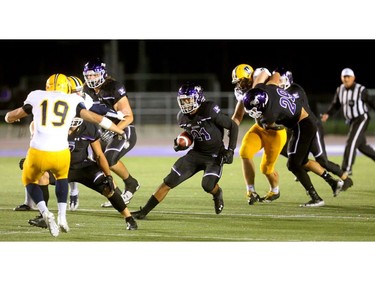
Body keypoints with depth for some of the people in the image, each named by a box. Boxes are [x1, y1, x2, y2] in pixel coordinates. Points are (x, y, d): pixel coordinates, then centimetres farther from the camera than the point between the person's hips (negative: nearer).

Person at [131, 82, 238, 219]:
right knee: (169, 182, -4)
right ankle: (144, 211, 0)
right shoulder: (182, 117, -1)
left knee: (208, 185, -26)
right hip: (197, 153, 5)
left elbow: (233, 126, -12)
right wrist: (181, 144, -3)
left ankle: (217, 193, 14)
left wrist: (230, 150, -16)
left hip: (215, 156, -5)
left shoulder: (210, 110, -21)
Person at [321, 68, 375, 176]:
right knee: (361, 145, 17)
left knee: (351, 142, -15)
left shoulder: (361, 90, -14)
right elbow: (335, 105, 9)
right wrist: (327, 114, -6)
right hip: (352, 121, 7)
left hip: (361, 119, -7)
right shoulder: (340, 90, 1)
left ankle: (347, 168, -12)